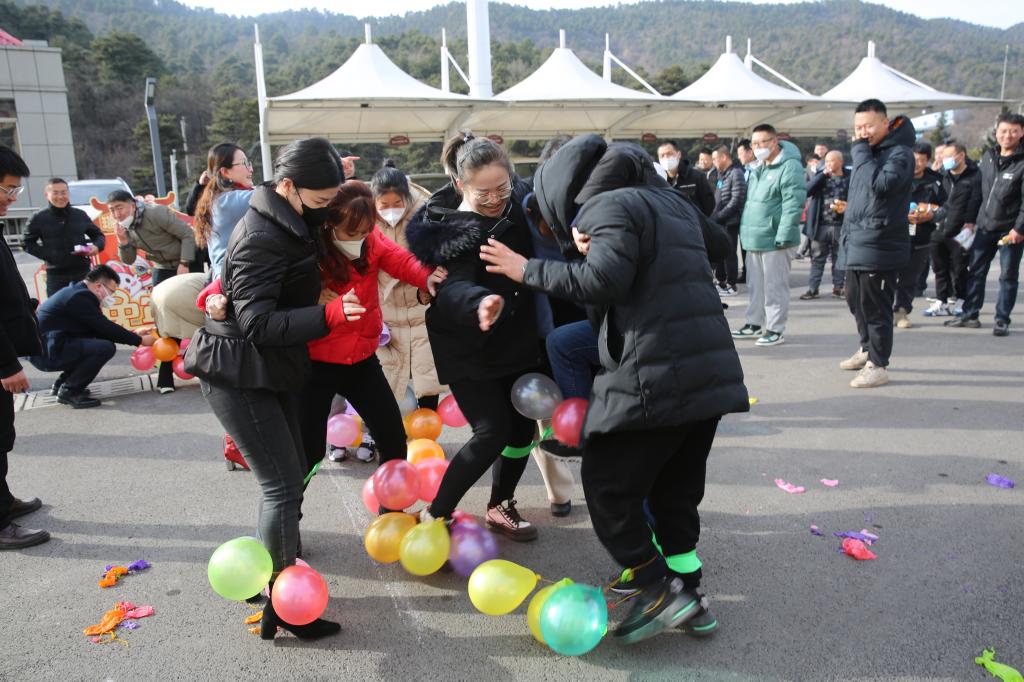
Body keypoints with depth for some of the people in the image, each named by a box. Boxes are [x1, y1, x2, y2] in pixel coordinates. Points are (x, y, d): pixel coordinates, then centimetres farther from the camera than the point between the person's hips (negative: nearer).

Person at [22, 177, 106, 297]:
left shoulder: (80, 215, 5)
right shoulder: (39, 219, 0)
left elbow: (98, 234, 16)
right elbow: (26, 243, 6)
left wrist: (97, 246, -7)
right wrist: (47, 254, -10)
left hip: (83, 273, 2)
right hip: (56, 276, -2)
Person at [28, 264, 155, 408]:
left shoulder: (76, 292, 15)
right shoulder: (80, 297, -16)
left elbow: (99, 329, 15)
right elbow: (106, 328, -17)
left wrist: (133, 336, 10)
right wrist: (139, 340, -8)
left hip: (45, 346, 11)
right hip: (46, 351, -11)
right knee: (106, 347, -20)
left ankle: (61, 384, 19)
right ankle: (69, 391, -8)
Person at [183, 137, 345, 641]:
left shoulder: (288, 224, 7)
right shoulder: (260, 238, -22)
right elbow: (258, 323, -28)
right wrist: (330, 314, -38)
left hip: (268, 372, 9)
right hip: (238, 377, -9)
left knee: (289, 475, 14)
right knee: (284, 485, -8)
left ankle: (270, 576, 28)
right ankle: (281, 607, 4)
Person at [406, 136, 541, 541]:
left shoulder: (516, 206, -3)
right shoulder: (448, 229, -20)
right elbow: (453, 285, -36)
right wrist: (477, 303, -57)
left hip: (517, 341, 6)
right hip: (469, 349, -6)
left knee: (522, 428, 10)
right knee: (492, 433, -11)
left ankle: (500, 507, 32)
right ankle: (435, 515, 7)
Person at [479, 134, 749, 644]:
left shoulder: (610, 205, -5)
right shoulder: (673, 204, 21)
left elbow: (603, 278, -21)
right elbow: (718, 244, 36)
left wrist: (529, 271, -10)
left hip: (654, 378, -9)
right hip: (712, 372, 9)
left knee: (607, 486, 4)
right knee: (675, 491, 19)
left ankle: (660, 590, 5)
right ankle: (687, 594, 26)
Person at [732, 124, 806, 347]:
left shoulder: (789, 167, -12)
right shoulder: (758, 168, 17)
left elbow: (793, 205, -18)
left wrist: (783, 236, -22)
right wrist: (746, 231, 17)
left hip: (774, 239, -8)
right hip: (754, 239, 8)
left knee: (774, 287, -1)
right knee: (756, 286, 15)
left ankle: (776, 330, 7)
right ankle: (755, 324, 26)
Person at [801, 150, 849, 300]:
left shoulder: (849, 179, 0)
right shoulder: (820, 175, 6)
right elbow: (807, 191, -11)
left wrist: (847, 207, -14)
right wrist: (823, 174, -13)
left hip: (840, 226, -1)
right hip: (820, 225, 1)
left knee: (839, 258, 9)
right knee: (817, 258, 5)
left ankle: (838, 287, 19)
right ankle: (812, 289, 9)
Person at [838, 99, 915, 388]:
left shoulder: (899, 153, -11)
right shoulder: (867, 152, 16)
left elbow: (882, 184, -28)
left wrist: (862, 152, -18)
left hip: (879, 245, -9)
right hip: (856, 244, 9)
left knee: (875, 307, -4)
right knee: (855, 300, 19)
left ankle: (878, 364, 7)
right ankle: (868, 348, 37)